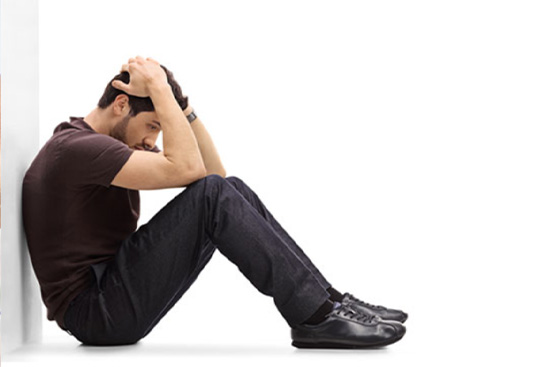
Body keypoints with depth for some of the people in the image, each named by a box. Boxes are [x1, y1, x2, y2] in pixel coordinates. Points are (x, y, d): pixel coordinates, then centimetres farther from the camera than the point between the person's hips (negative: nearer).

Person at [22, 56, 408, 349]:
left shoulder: (110, 145, 15)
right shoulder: (75, 148, -15)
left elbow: (214, 171, 12)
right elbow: (185, 168, -24)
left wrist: (179, 100, 4)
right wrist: (159, 88, -16)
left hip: (115, 296, 10)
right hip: (95, 313, -10)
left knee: (231, 190, 1)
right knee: (212, 197, -22)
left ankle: (326, 302, -4)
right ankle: (316, 316, -22)